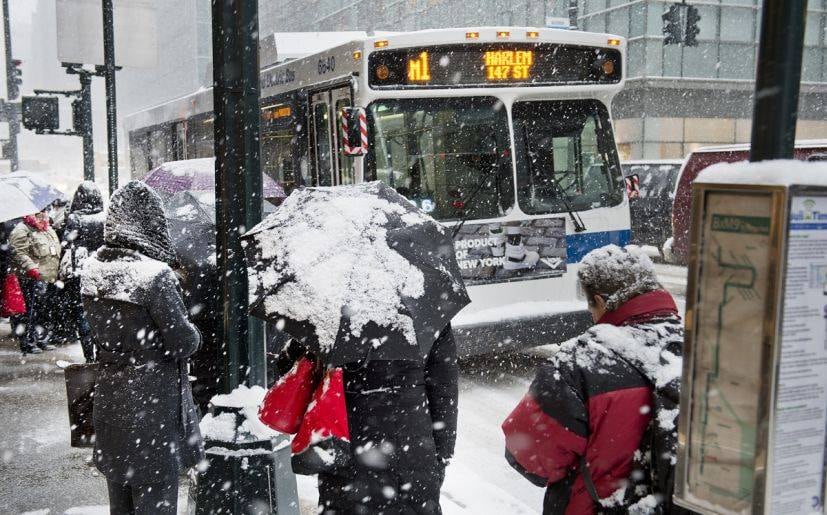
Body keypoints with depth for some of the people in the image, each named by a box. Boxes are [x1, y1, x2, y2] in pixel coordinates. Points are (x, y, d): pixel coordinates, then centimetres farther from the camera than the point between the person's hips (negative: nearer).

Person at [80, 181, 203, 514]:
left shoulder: (91, 268, -2)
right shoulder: (156, 274, -22)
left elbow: (98, 327, 9)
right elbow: (184, 343, -17)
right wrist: (192, 335, 2)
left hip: (109, 396, 7)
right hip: (153, 401, -6)